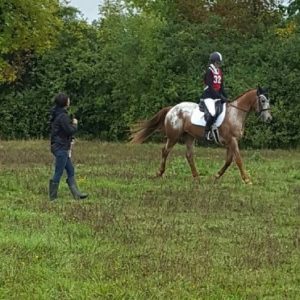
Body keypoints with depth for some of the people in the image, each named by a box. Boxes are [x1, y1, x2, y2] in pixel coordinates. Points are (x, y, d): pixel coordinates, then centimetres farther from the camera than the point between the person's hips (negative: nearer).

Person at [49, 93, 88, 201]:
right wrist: (75, 124, -1)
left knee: (71, 171, 13)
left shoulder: (55, 114, 11)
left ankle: (76, 194, 16)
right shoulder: (63, 116, -20)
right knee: (58, 173, -3)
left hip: (58, 146, 10)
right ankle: (53, 197, 3)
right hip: (61, 148, -10)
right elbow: (70, 130, -22)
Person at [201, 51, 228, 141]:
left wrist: (226, 97, 3)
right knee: (212, 113, -29)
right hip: (208, 96, -8)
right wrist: (221, 97, -20)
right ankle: (207, 131, -13)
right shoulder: (209, 71, -9)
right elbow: (210, 87, -16)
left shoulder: (220, 72, 13)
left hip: (217, 96, 8)